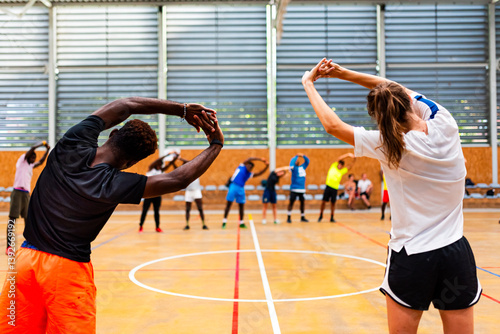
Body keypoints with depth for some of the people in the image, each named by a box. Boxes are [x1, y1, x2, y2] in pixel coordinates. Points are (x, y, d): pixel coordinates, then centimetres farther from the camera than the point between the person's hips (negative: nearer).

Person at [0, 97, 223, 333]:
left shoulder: (72, 145, -8)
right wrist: (216, 145, -1)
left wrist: (183, 109, 2)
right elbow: (178, 180, -13)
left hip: (25, 260, 5)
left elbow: (123, 106, 2)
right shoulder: (114, 185, -18)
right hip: (67, 271, -4)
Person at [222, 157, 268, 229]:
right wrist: (259, 159, -4)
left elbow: (259, 173, 11)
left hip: (241, 189, 5)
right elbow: (249, 159, 0)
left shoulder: (250, 174, 17)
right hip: (233, 186, -5)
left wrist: (266, 166, -1)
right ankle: (224, 222, -2)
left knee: (241, 206, 6)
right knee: (228, 204, -4)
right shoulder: (242, 166, 6)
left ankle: (241, 223, 15)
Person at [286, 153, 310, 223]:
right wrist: (297, 156, -19)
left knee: (303, 202, 8)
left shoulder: (303, 166, 14)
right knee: (291, 202, -5)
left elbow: (307, 161, 13)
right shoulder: (294, 167, -2)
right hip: (294, 188, -5)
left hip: (302, 189, 5)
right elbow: (292, 162, -20)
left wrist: (303, 156, -1)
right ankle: (289, 217, 0)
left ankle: (302, 217, 19)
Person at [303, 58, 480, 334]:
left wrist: (308, 83, 10)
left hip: (411, 258, -3)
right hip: (457, 254, 4)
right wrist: (343, 73, 9)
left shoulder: (389, 147, -15)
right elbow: (399, 91, 8)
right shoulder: (446, 125, -4)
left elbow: (333, 125, -4)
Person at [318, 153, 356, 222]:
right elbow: (339, 159, -3)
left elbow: (350, 166, 3)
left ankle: (332, 217, 14)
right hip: (328, 186, -1)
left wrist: (354, 159, -12)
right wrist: (347, 155, -11)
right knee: (323, 201, -2)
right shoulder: (333, 166, 5)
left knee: (332, 203, 5)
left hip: (335, 188, 1)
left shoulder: (342, 171, 9)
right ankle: (321, 215, 12)